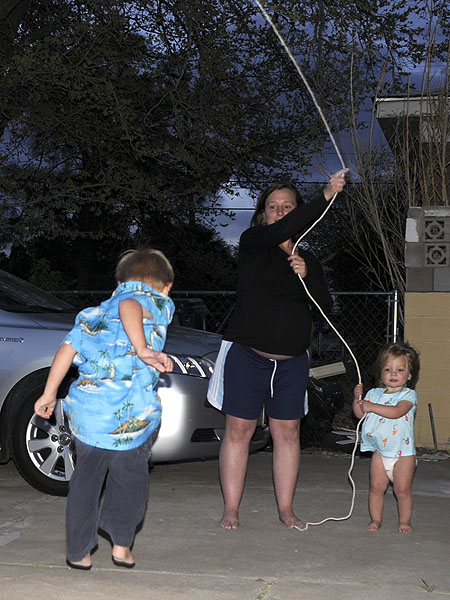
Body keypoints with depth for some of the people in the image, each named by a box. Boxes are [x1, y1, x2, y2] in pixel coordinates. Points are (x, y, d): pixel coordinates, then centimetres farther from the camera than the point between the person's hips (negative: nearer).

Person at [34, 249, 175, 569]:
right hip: (131, 416, -4)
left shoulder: (94, 312, 23)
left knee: (85, 482, 18)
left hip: (85, 410, 5)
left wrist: (50, 393, 17)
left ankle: (79, 552, 25)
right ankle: (121, 545, 23)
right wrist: (143, 350, -28)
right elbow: (128, 306, -18)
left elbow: (68, 347, 14)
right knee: (129, 482, 17)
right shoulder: (157, 304, 5)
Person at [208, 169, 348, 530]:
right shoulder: (252, 243, -2)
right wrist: (326, 196, -28)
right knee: (239, 431, -1)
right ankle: (231, 509, 8)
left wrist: (307, 276, -12)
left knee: (288, 433, 5)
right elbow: (280, 231, -23)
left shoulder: (308, 261, 13)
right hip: (247, 355, -4)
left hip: (292, 361, 4)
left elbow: (326, 307, 6)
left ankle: (286, 509, 14)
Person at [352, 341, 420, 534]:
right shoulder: (374, 394, 7)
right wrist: (358, 399, -10)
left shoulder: (408, 395, -9)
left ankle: (404, 521, 13)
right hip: (380, 452, 4)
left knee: (402, 490, -1)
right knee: (376, 488, 5)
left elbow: (397, 411, -26)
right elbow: (360, 414, 6)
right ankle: (375, 519, 18)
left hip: (403, 453, -4)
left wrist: (372, 407, -28)